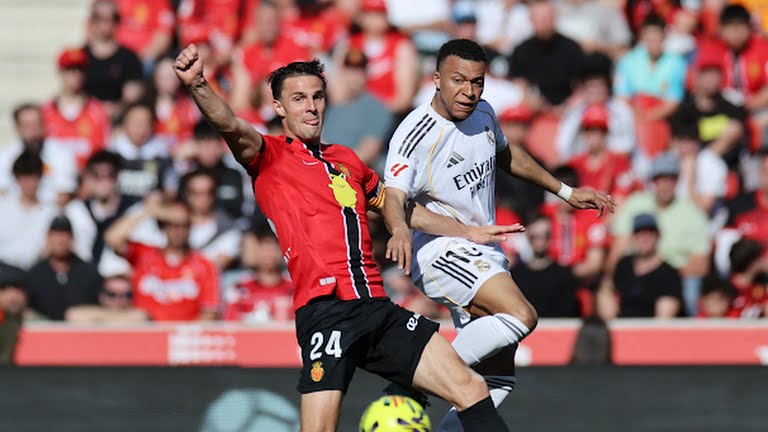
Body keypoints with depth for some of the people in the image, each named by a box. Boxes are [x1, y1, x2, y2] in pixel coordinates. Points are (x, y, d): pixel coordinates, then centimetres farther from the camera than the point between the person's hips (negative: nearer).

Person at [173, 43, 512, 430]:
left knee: (472, 392, -3)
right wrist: (197, 85, -36)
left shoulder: (346, 160, 24)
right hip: (325, 309, -6)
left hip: (376, 307, 6)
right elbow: (231, 126, -16)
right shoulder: (269, 156, 5)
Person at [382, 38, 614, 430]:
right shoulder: (415, 133, -19)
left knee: (498, 381, 6)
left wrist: (565, 192, 29)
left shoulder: (482, 114, 5)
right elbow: (394, 194, -33)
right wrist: (399, 230, -55)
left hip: (484, 256, 9)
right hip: (441, 251, -9)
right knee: (520, 316, -31)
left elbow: (506, 156, 26)